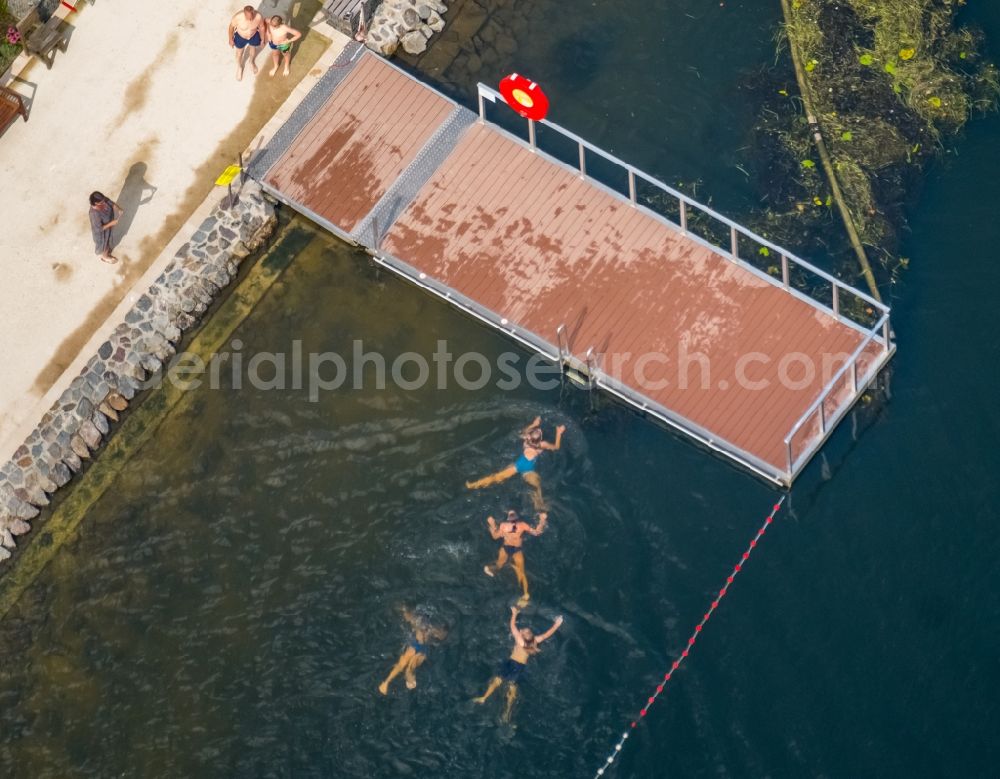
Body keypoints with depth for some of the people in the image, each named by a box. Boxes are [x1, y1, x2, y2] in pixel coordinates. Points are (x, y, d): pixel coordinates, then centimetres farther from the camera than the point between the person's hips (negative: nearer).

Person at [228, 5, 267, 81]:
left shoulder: (258, 17, -36)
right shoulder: (238, 17, -41)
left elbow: (262, 27, -13)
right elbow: (231, 27, -19)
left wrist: (262, 39, 3)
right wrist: (231, 39, -5)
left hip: (254, 36, 1)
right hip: (240, 37, -1)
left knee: (253, 49, 32)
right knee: (239, 52, 26)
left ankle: (252, 62, 66)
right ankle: (239, 67, 58)